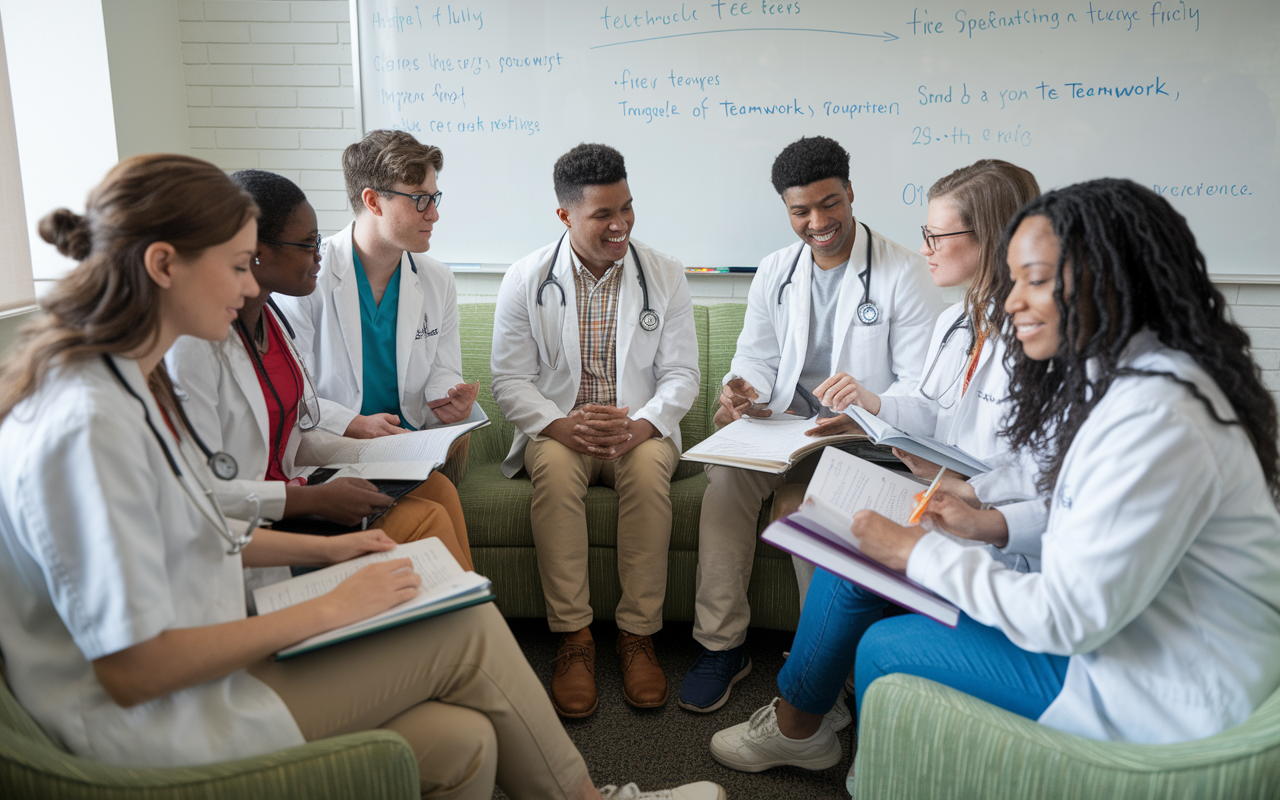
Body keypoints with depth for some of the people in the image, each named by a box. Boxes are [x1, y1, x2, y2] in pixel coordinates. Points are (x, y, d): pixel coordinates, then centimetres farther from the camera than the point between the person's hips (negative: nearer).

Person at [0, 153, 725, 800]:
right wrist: (328, 609, -17)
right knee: (471, 628, -9)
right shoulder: (87, 425, -25)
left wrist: (323, 548, 11)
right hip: (155, 728, -9)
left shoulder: (132, 380, 6)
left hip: (200, 663, 9)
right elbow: (132, 669, -24)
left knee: (459, 738, -5)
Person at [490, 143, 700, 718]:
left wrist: (642, 425, -20)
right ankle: (572, 637, -22)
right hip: (558, 427, 0)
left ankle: (638, 634, -19)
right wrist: (558, 425, -22)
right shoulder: (526, 279, 0)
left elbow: (681, 374, 0)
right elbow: (510, 379, -2)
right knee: (555, 468, -34)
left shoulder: (664, 275, 1)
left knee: (650, 468, -33)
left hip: (641, 430, 1)